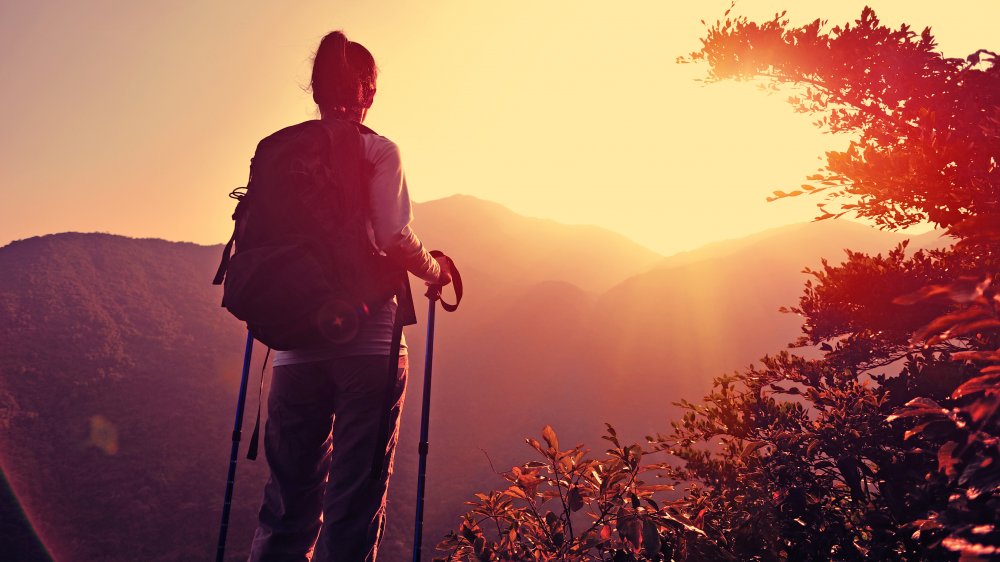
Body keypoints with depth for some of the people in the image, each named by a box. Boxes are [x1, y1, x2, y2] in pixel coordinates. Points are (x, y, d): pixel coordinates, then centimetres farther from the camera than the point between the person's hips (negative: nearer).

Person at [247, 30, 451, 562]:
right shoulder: (378, 151, 0)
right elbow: (395, 239, -11)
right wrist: (435, 271, 7)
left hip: (294, 346, 4)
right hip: (367, 342, -4)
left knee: (288, 502, 14)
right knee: (355, 502, 4)